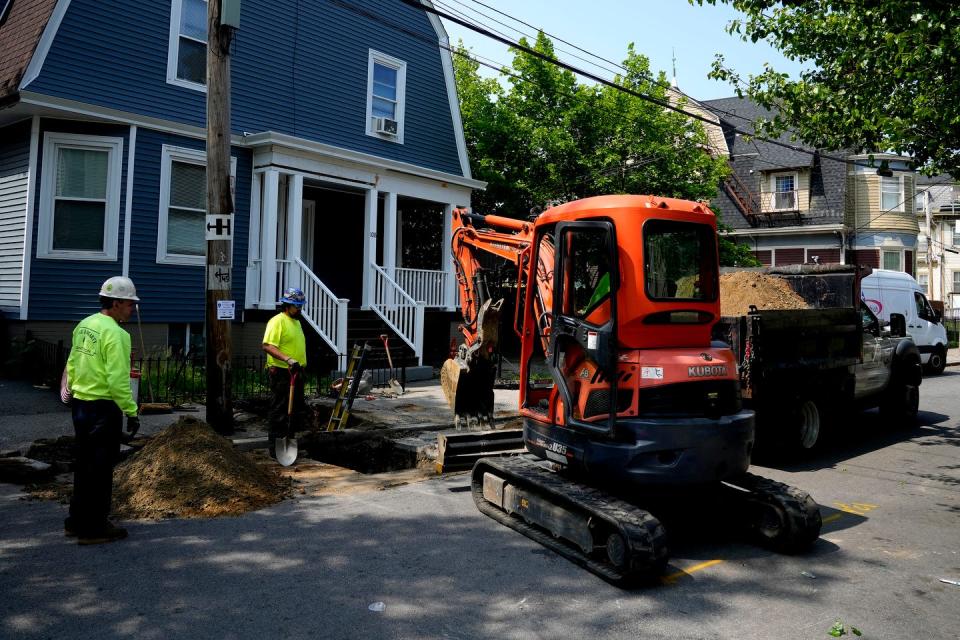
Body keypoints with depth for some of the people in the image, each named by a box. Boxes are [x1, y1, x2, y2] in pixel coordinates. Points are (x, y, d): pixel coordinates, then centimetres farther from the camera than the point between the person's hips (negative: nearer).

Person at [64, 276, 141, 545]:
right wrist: (132, 412, -19)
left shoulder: (84, 325, 8)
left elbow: (71, 366, 14)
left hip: (80, 403, 9)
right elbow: (118, 380, -23)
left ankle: (77, 521, 31)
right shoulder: (115, 333, -19)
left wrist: (77, 392, 22)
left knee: (84, 464, 19)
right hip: (103, 407, -9)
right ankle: (93, 528, 11)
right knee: (100, 468, 2)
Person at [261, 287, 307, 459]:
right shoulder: (277, 321, -12)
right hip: (281, 373, -9)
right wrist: (287, 359, -33)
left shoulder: (296, 322, 17)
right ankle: (276, 449, 4)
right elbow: (268, 346, -23)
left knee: (297, 411, 14)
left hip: (296, 373, 9)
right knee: (279, 412, -3)